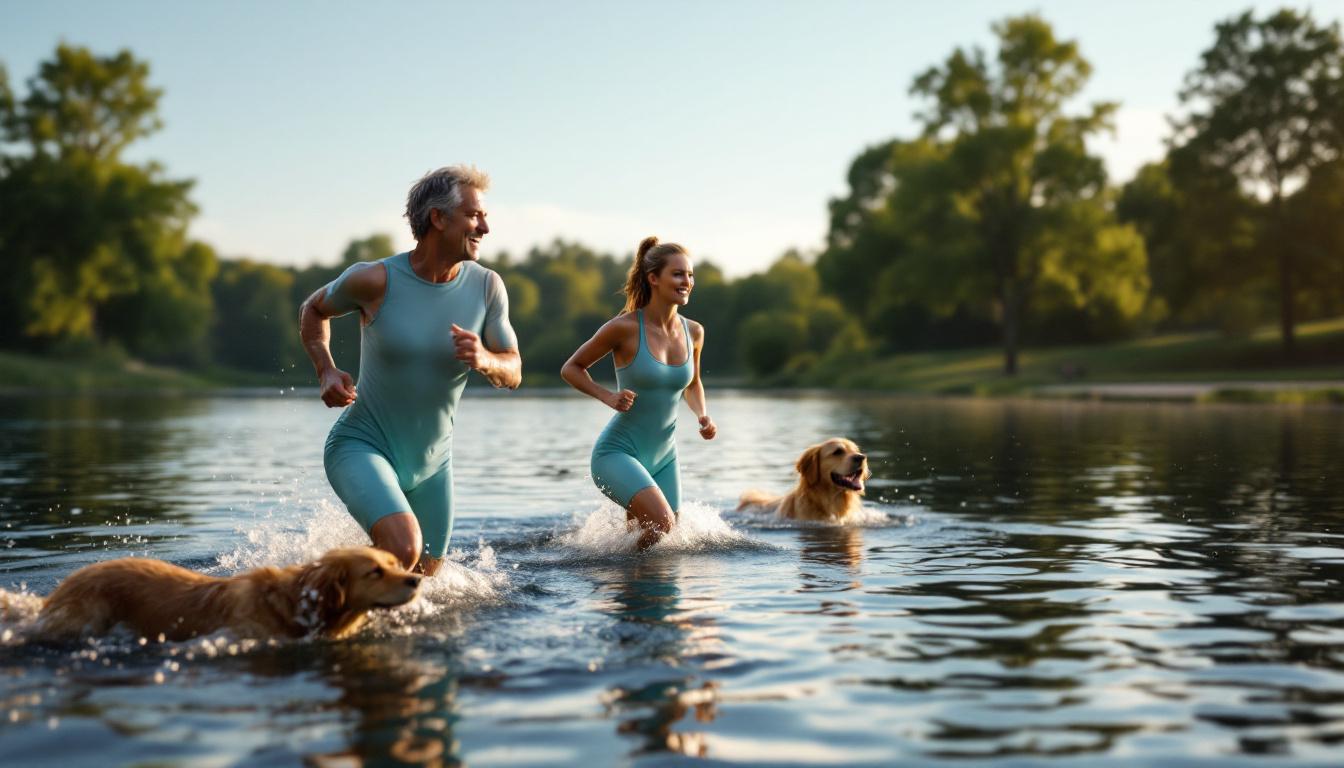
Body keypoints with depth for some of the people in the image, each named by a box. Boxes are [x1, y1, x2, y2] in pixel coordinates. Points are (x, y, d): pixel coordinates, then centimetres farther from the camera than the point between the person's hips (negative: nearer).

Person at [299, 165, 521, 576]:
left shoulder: (487, 287, -7)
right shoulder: (376, 280, -16)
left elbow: (513, 373, -2)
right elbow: (314, 310, 5)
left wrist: (485, 360, -25)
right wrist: (326, 372, -11)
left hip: (432, 462, 5)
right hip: (362, 446, -5)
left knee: (425, 574, 16)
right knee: (404, 548, -30)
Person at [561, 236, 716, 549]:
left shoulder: (694, 332, 2)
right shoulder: (625, 328, -15)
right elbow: (571, 368, -3)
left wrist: (703, 416, 1)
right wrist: (608, 396, -17)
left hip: (663, 457, 6)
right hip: (617, 452, -6)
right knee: (661, 522, -26)